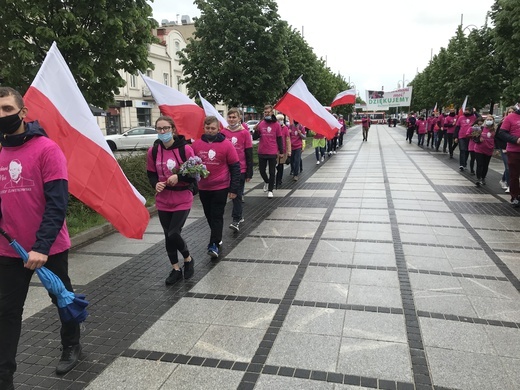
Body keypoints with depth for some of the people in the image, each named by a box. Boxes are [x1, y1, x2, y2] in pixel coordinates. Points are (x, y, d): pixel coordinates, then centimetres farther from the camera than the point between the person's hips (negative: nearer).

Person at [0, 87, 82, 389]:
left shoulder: (46, 149, -13)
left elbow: (58, 202, -18)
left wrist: (41, 246, -22)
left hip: (49, 248, -4)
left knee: (63, 299, 16)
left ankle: (72, 347, 40)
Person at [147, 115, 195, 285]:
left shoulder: (185, 149, -12)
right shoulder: (153, 151, -1)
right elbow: (151, 174, 8)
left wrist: (178, 177, -25)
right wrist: (156, 184, -14)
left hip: (182, 199, -4)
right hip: (163, 200, 4)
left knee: (173, 234, -11)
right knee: (168, 235, 10)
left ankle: (188, 259, 19)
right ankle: (176, 269, 29)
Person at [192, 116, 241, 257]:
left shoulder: (226, 145, -9)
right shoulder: (196, 144, 0)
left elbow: (235, 167, -7)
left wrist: (234, 188, -9)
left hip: (220, 188, -4)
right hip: (203, 188, 4)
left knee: (217, 216, -1)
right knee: (209, 215, 15)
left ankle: (214, 244, 4)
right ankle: (217, 238, 34)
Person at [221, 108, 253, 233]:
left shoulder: (245, 133, -4)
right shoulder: (223, 132, 3)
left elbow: (249, 154, -3)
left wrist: (249, 173, -4)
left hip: (240, 169, -3)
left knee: (237, 195, -2)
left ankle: (236, 221, 0)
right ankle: (240, 215, 27)